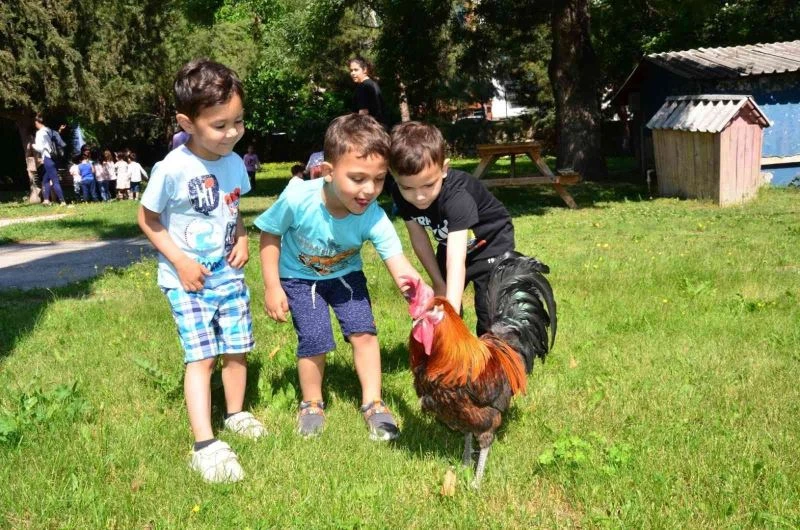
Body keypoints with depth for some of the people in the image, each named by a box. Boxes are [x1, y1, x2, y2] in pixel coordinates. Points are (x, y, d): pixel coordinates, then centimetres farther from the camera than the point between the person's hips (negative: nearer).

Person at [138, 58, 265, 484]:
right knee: (201, 355, -11)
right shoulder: (172, 170, -20)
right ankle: (205, 445, -9)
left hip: (228, 272, 5)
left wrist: (241, 239, -2)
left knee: (236, 349, 12)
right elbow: (147, 219, -8)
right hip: (187, 277, -5)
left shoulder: (235, 163, -3)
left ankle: (236, 414, 33)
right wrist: (179, 261, -15)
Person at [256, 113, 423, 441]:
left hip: (345, 274, 2)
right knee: (314, 340, -10)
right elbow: (270, 235, -15)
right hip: (299, 277, -1)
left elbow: (401, 269, -38)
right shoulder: (297, 199, -35)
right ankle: (312, 404, 17)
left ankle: (372, 403, 13)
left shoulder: (374, 218, -32)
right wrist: (272, 288, -13)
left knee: (363, 331, -8)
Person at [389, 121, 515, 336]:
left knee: (490, 312, -14)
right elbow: (419, 237, -9)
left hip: (491, 243, -5)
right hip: (450, 244, 6)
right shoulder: (401, 195, -25)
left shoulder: (457, 195, -42)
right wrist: (438, 282, -4)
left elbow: (457, 260, -50)